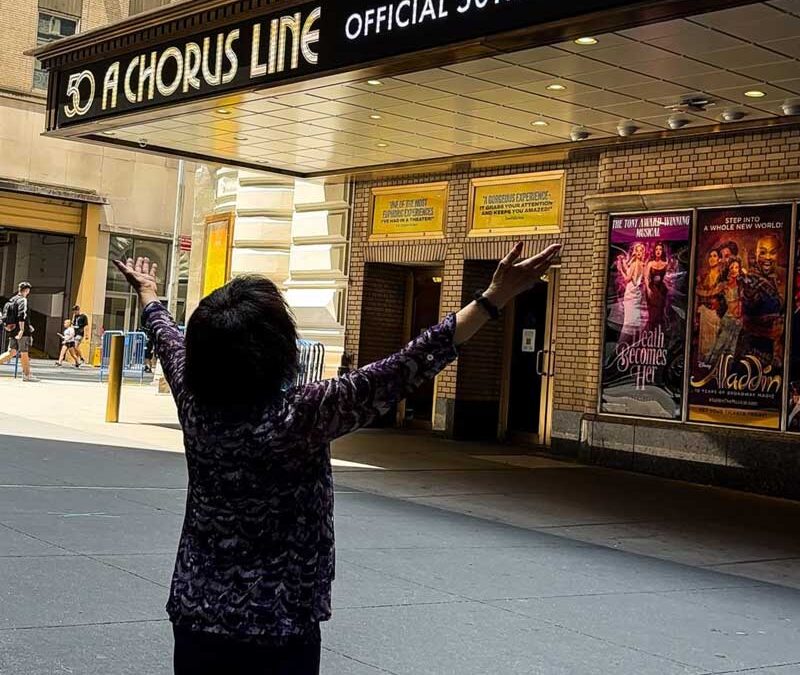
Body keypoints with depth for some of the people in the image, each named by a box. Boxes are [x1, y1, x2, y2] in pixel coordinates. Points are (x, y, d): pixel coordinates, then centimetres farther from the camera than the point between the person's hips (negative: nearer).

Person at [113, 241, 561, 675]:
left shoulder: (193, 404, -7)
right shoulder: (300, 415, -22)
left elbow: (170, 342, 14)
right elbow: (402, 372, -26)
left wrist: (149, 293, 35)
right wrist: (495, 298, -26)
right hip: (279, 631, -5)